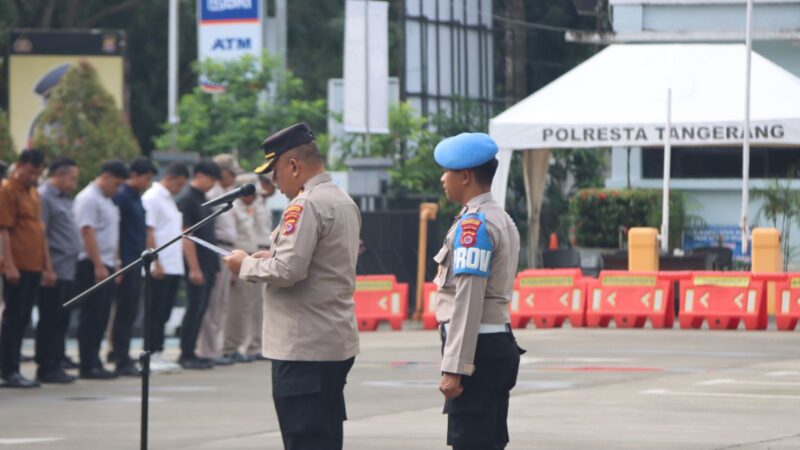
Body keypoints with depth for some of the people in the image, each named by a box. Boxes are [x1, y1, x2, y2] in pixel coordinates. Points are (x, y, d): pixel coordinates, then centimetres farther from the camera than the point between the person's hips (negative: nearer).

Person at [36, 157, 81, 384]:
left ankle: (55, 364, 16)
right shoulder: (44, 197, -11)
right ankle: (46, 368, -2)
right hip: (54, 272, -9)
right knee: (50, 321, -5)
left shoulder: (63, 199, 19)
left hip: (67, 271, 9)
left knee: (61, 321, 11)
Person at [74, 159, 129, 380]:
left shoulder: (108, 200, 19)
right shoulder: (88, 198, -11)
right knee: (91, 317, -7)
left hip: (107, 266, 9)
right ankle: (88, 366, -5)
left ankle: (94, 362, 13)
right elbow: (87, 233, -18)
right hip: (92, 266, -9)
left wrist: (115, 263, 17)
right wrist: (98, 266, -22)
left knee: (101, 318, 9)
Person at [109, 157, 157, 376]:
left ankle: (121, 356, 15)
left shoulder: (136, 197, 16)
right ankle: (122, 361, -4)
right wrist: (117, 263, -20)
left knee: (130, 312, 10)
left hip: (135, 263, 9)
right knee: (125, 312, -6)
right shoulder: (121, 196, -12)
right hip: (126, 262, -9)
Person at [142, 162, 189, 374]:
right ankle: (152, 356, -5)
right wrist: (156, 263, -18)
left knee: (164, 314, 8)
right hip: (160, 268, -9)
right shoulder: (152, 198, -8)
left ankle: (158, 354, 11)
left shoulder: (169, 199, 20)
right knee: (156, 314, -6)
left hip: (174, 267, 9)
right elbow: (148, 232, -14)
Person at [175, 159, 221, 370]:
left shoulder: (201, 198, 16)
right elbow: (186, 235, -17)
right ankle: (186, 355, -3)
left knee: (200, 309, 9)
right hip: (197, 265, -9)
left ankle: (190, 353, 13)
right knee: (195, 307, -7)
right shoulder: (187, 199, -12)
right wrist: (194, 268, -20)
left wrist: (213, 266, 19)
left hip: (207, 264, 9)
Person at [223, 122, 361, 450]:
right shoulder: (344, 201, 15)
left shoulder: (306, 205, -16)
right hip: (338, 344, 10)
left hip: (304, 349, -10)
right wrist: (270, 257, 14)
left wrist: (247, 266, -6)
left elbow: (288, 271, -22)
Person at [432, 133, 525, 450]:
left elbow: (468, 300, -20)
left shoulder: (473, 224, -14)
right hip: (501, 345, 10)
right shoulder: (502, 221, 17)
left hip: (477, 349, -10)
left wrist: (453, 368, -22)